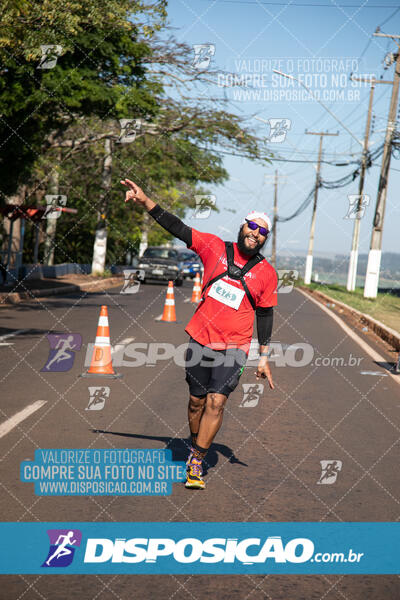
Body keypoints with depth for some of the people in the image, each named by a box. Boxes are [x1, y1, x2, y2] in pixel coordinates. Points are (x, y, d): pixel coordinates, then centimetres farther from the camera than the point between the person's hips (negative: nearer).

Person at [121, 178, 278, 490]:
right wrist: (145, 201, -10)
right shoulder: (215, 247, 0)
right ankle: (195, 447, 33)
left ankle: (196, 462, -4)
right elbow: (177, 228, -2)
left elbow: (265, 315, 7)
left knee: (216, 402, -12)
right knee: (197, 401, 11)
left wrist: (264, 357, 7)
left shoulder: (267, 273, 1)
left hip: (233, 347, -1)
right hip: (201, 339, 1)